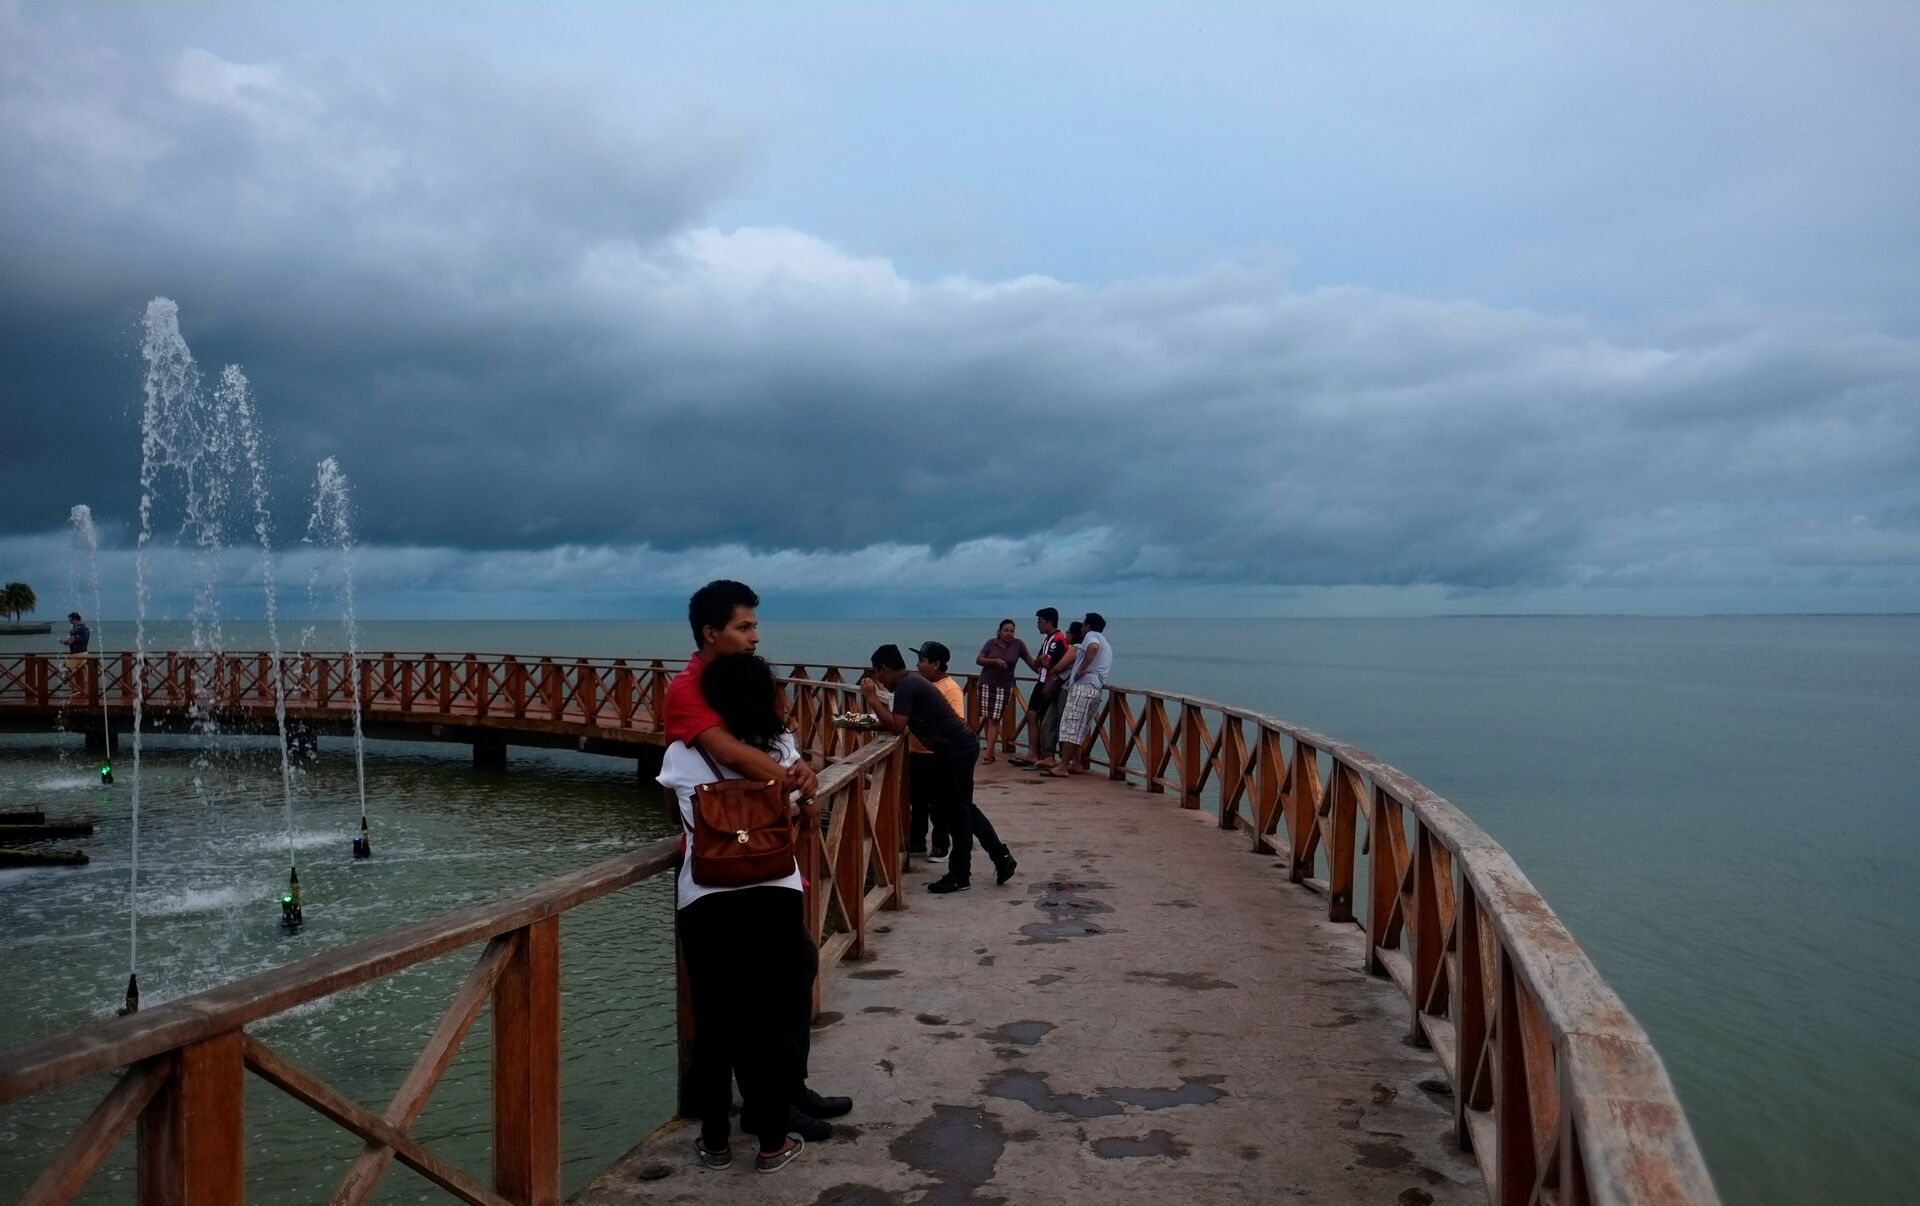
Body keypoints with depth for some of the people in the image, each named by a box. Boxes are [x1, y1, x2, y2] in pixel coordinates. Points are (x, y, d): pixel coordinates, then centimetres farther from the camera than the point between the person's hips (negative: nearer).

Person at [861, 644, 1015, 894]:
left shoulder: (905, 686, -15)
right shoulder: (911, 681, 15)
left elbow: (897, 726, -22)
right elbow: (896, 721, 18)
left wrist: (872, 698, -16)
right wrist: (877, 703, 12)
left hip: (956, 749, -10)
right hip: (957, 746, 10)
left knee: (956, 811, -1)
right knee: (960, 808, 18)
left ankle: (960, 876, 9)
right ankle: (1001, 856, 22)